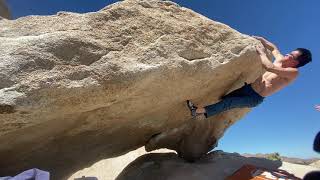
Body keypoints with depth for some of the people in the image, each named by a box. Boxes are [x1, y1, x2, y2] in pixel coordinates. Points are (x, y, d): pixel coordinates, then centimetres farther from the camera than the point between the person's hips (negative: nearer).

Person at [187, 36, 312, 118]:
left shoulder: (293, 72, -12)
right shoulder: (280, 60, 10)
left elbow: (269, 67, -28)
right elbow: (274, 48, 29)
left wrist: (262, 53, -17)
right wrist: (260, 39, 16)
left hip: (255, 98, -8)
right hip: (248, 86, 8)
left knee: (228, 103, -25)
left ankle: (200, 110, -26)